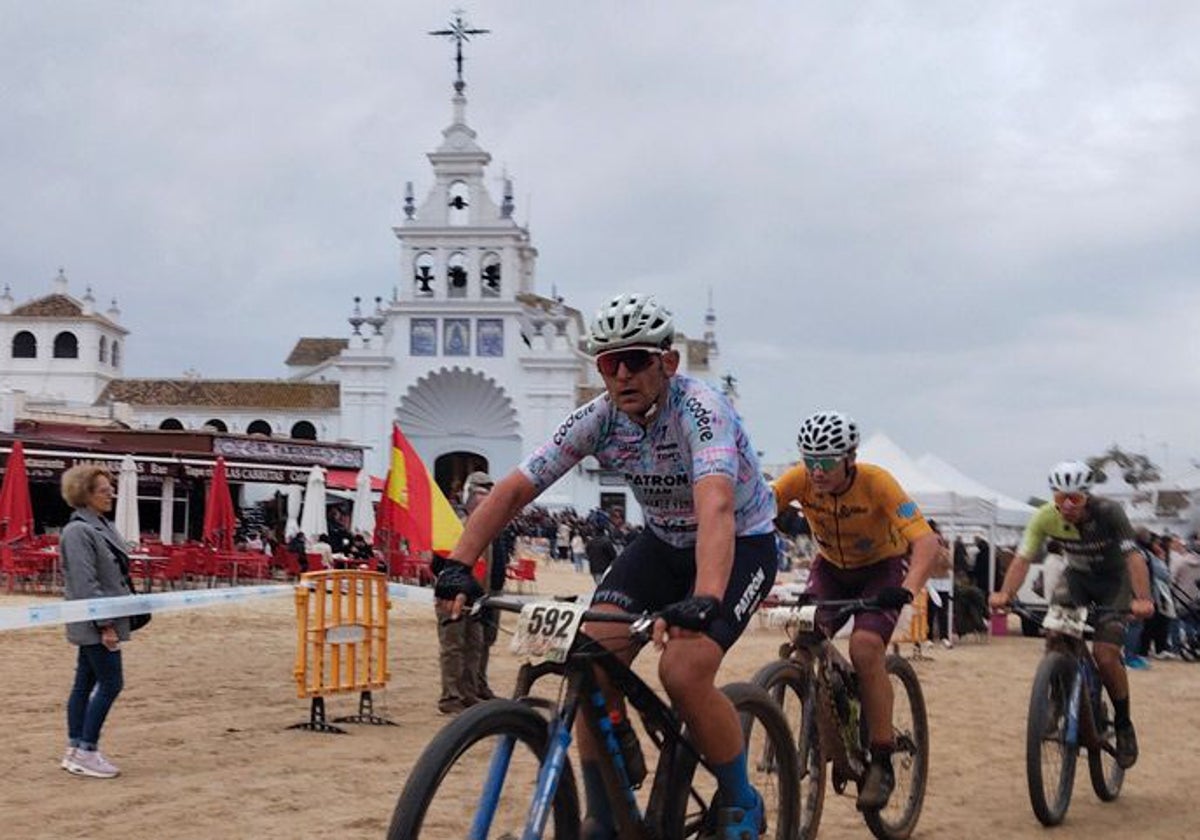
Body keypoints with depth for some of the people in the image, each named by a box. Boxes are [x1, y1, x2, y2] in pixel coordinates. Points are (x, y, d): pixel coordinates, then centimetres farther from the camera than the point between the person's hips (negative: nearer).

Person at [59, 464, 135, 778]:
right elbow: (85, 584, -20)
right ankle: (85, 753, 2)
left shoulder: (102, 526, 12)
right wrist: (105, 624, -21)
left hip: (96, 625, 9)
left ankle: (75, 751, 19)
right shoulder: (78, 531, -16)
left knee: (85, 683, 12)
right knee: (111, 683, -6)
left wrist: (110, 620, 18)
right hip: (95, 624, -9)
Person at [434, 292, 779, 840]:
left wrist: (704, 601, -62)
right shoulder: (598, 418, -14)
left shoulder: (699, 409, -30)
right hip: (662, 542, 5)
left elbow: (715, 508, -46)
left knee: (683, 670, -26)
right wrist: (459, 566, -28)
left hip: (741, 546, -5)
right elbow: (514, 489, -15)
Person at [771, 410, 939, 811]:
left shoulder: (876, 482, -30)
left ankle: (881, 764, -12)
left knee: (864, 648, -26)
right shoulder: (799, 480, -23)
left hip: (883, 566, -4)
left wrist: (908, 589, -54)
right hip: (831, 567, 4)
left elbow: (926, 540, -37)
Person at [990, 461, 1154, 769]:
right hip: (1076, 576, 3)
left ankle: (1123, 725, 6)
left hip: (1113, 580, -3)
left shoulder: (1108, 512, -29)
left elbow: (1134, 557, -36)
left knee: (1105, 654, -17)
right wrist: (1005, 594, -43)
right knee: (1056, 634, -23)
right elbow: (1023, 558, -25)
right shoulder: (1045, 517, -21)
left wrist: (1143, 599, -52)